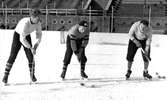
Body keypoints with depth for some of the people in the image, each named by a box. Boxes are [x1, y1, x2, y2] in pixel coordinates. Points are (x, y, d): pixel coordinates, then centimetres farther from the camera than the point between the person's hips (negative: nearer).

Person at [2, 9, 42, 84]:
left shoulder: (38, 23, -19)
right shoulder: (25, 23, -37)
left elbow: (39, 34, -2)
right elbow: (22, 39, -37)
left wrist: (36, 44, -18)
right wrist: (31, 48, -35)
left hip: (27, 36, 5)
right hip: (18, 35, -5)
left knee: (30, 56, -5)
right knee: (13, 56, -11)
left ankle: (32, 74, 11)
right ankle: (6, 75, -3)